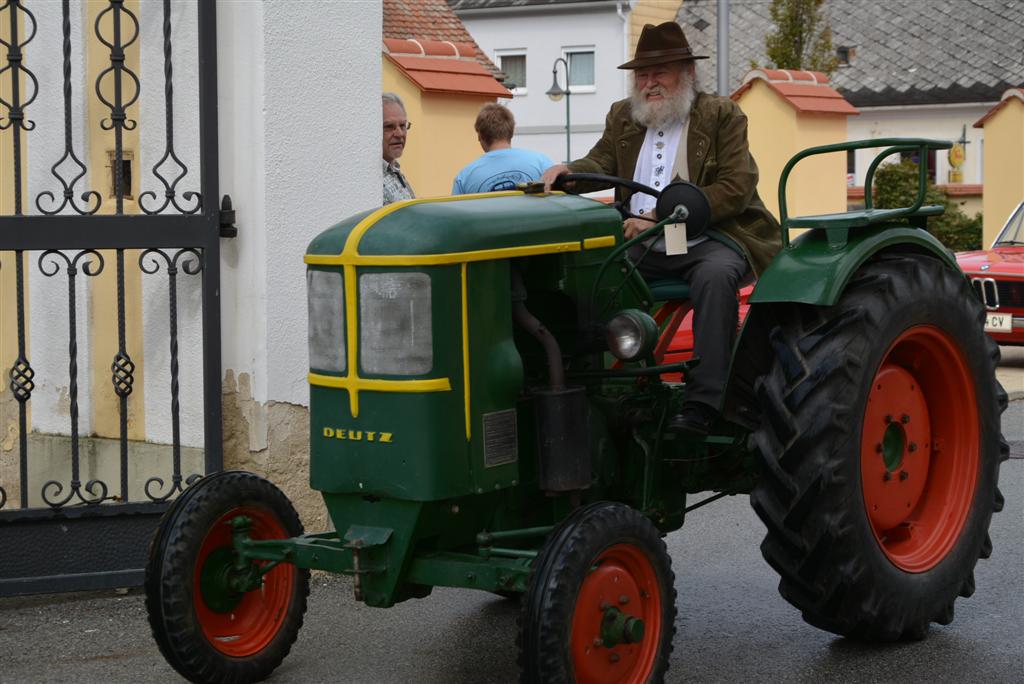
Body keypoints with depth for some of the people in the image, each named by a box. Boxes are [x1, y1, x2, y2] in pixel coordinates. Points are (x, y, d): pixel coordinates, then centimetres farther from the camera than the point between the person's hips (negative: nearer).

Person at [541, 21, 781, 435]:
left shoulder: (721, 116, 1)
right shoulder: (622, 117, 17)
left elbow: (736, 188, -10)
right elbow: (601, 163, 7)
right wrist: (566, 171, -19)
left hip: (706, 241, -4)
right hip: (642, 246, 4)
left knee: (715, 276, -37)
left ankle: (703, 404, -39)